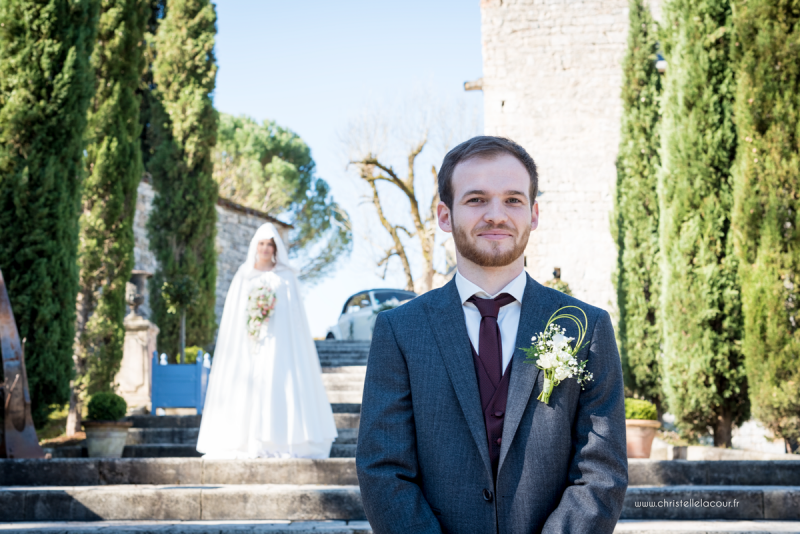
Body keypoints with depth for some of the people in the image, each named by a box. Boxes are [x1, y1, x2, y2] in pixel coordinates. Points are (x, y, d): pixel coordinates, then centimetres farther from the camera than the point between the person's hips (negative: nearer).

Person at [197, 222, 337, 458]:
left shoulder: (286, 277, 7)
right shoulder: (243, 276, 13)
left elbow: (293, 313, 1)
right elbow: (232, 314, 10)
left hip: (278, 343, -2)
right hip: (246, 343, 2)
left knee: (278, 387, -9)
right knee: (245, 387, -3)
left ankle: (277, 444, -8)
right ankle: (244, 444, -2)